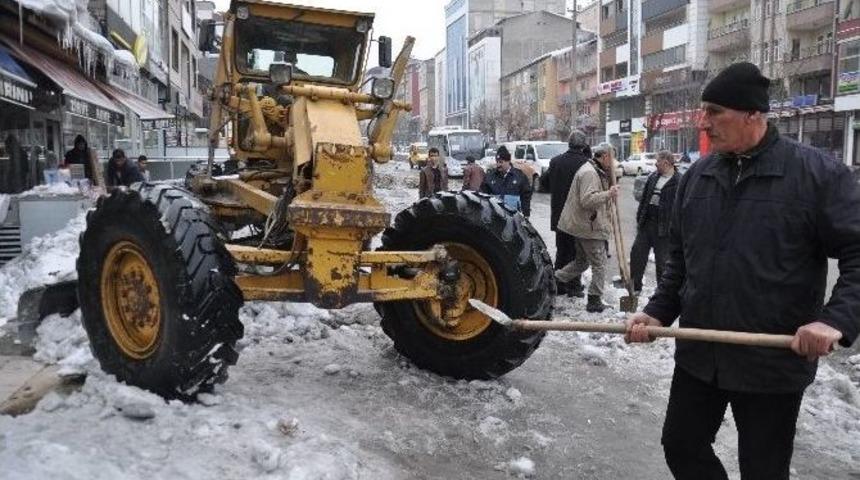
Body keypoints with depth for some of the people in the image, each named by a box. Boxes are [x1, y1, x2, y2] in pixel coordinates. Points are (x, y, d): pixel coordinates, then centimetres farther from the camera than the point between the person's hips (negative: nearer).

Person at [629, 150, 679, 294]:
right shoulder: (653, 177, 10)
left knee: (662, 260, 3)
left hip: (663, 227, -7)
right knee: (637, 253, 9)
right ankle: (634, 285, 22)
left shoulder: (678, 182, -12)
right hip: (646, 223, 7)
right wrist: (639, 218, 13)